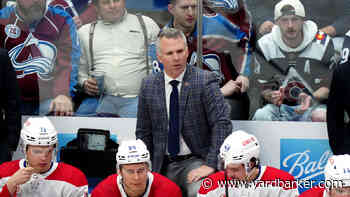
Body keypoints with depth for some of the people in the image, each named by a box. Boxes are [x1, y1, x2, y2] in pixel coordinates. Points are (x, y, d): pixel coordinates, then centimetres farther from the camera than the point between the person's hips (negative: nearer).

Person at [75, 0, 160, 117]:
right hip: (99, 98, 2)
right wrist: (84, 83, 0)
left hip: (134, 99, -2)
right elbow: (80, 69, 22)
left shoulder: (146, 23, 16)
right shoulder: (85, 32, 19)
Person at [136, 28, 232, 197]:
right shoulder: (148, 85, 5)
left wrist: (210, 164, -20)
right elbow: (143, 132, 12)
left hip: (195, 161, -4)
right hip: (161, 166, 4)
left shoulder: (204, 81, -7)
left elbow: (222, 123, -12)